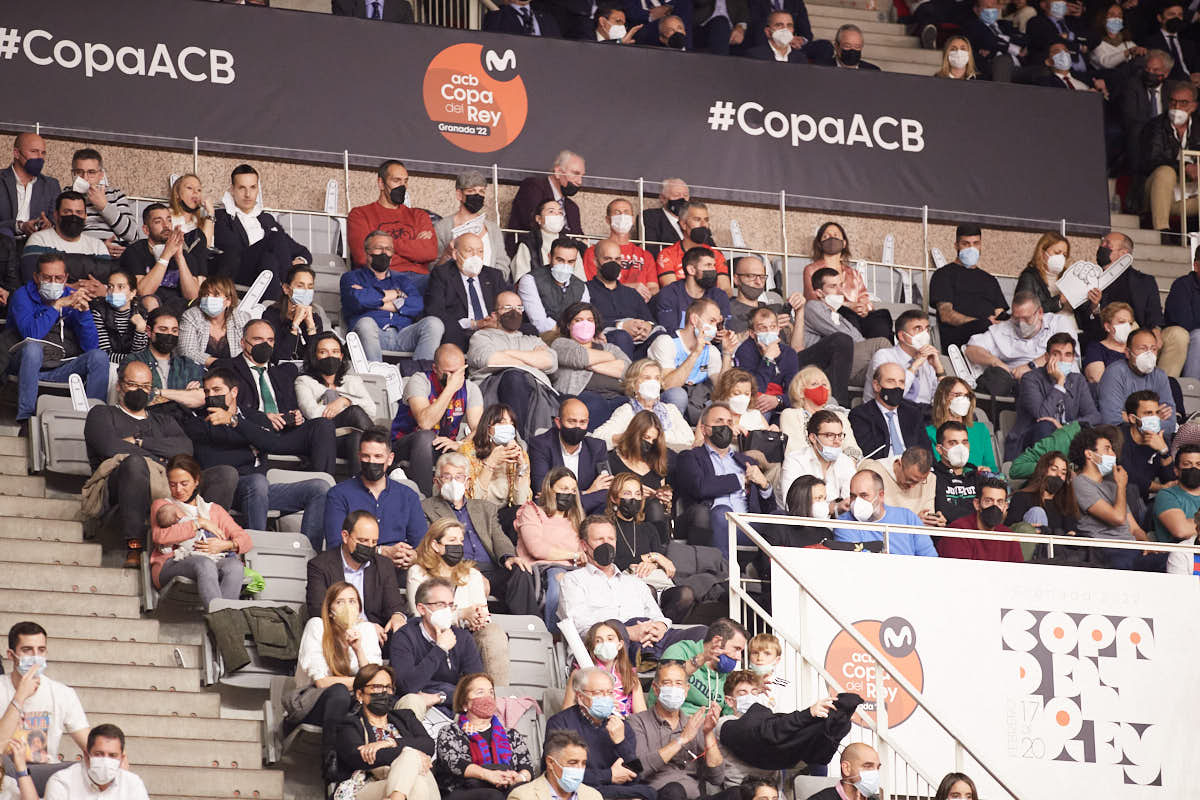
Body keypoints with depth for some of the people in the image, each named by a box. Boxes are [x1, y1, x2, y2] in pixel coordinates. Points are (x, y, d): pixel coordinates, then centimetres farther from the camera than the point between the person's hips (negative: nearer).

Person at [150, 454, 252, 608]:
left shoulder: (213, 510, 30)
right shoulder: (161, 505, 24)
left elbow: (245, 540, 19)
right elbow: (159, 536, 0)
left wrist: (225, 545, -5)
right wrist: (199, 523, 0)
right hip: (170, 566, -3)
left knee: (235, 565, -33)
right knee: (205, 563, -38)